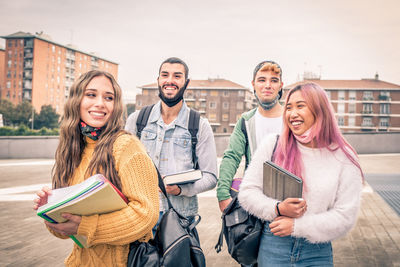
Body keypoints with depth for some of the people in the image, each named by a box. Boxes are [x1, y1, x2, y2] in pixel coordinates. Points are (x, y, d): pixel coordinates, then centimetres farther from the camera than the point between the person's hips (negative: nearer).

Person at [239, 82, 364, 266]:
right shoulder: (272, 145, -2)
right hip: (273, 246, 0)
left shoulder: (344, 158, -4)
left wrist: (296, 226, -13)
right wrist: (277, 209, -17)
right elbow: (246, 192, -1)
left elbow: (345, 217, -6)